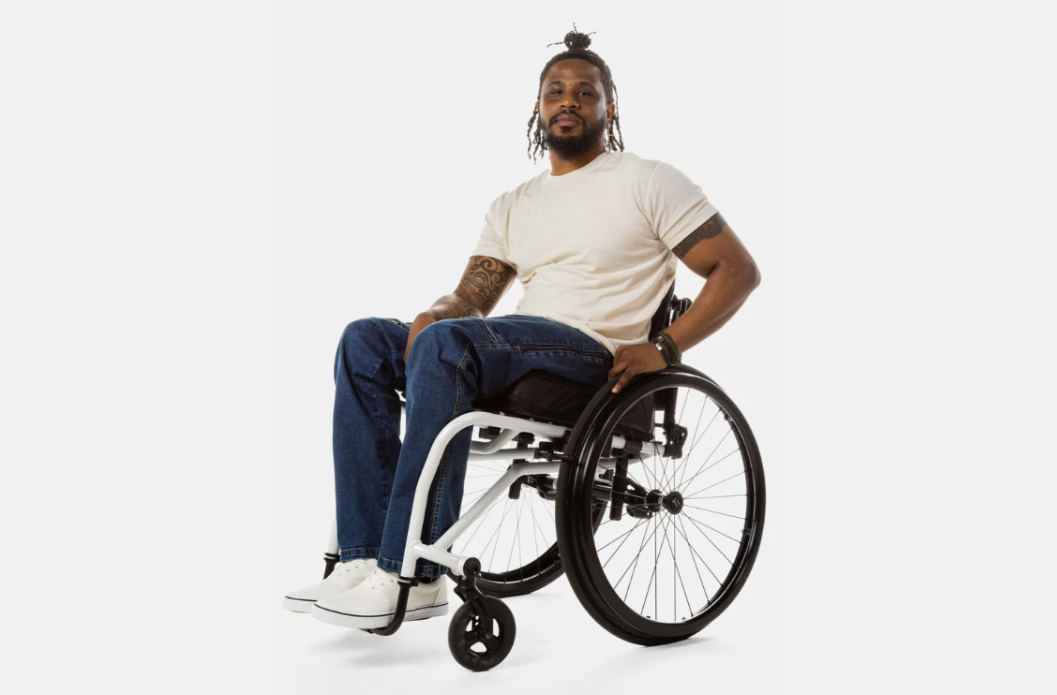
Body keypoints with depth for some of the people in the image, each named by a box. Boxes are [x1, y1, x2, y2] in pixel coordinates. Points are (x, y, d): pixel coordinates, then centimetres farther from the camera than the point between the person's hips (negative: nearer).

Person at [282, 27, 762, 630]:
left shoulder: (648, 182, 5)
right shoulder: (515, 206, 22)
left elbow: (739, 270, -1)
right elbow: (471, 298, 15)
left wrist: (663, 348, -14)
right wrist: (432, 316, -10)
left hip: (596, 357, -7)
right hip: (517, 357, 7)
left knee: (444, 345, -32)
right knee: (365, 341, -10)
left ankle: (416, 577, -31)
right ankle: (366, 557, -18)